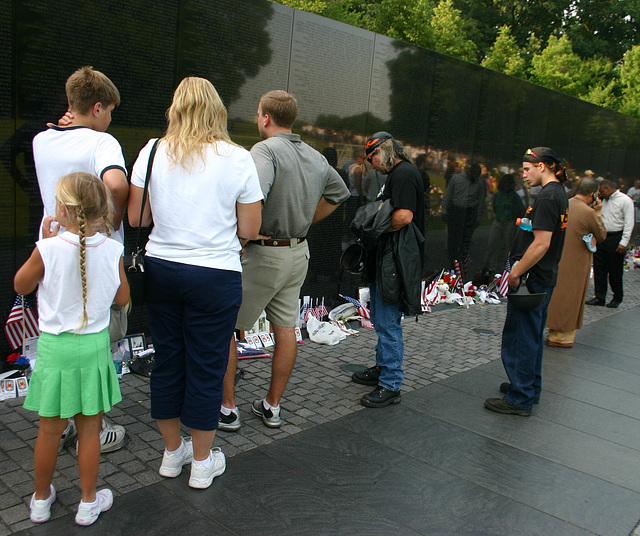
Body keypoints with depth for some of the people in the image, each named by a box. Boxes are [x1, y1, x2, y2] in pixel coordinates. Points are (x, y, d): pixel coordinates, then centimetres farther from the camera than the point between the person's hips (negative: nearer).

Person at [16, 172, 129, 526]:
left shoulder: (48, 249, -16)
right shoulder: (112, 251, -10)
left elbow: (21, 285, 2)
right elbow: (122, 297, 5)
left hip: (54, 347, -1)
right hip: (94, 346, 1)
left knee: (49, 429, 15)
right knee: (89, 429, 13)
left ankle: (41, 499, 35)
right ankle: (88, 503, 28)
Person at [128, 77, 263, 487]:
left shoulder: (152, 152, -1)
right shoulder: (237, 158, -7)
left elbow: (136, 217, 2)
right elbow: (249, 230, -5)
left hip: (161, 267, 3)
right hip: (216, 275, -3)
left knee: (167, 360, 16)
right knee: (206, 367, 8)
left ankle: (173, 452, 33)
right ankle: (202, 463, 24)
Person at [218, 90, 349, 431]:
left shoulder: (265, 150, -16)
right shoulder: (316, 158, 8)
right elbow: (339, 194, 23)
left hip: (262, 253, -7)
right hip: (299, 252, 7)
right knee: (286, 330, 13)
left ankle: (227, 409, 14)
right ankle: (272, 407, 25)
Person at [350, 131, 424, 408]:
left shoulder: (404, 174, -14)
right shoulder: (395, 174, 19)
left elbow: (403, 216, -26)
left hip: (395, 262, -11)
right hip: (383, 260, 11)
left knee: (388, 323, -5)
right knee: (380, 319, 20)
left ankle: (391, 386, 3)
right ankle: (382, 368, 35)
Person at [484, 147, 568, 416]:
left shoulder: (547, 197, -19)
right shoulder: (559, 193, 12)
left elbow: (541, 243, -25)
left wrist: (516, 273, -18)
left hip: (532, 280, -10)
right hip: (545, 277, 10)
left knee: (519, 337, -2)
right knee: (533, 335, 20)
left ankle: (520, 399, 7)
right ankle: (530, 388, 33)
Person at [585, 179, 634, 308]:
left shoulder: (625, 200, -7)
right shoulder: (604, 200, 12)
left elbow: (629, 223, -11)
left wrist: (624, 243, -16)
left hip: (615, 239, -6)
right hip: (601, 237, 6)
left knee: (615, 270, 3)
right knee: (599, 268, 5)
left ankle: (617, 298, 19)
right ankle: (599, 297, 12)